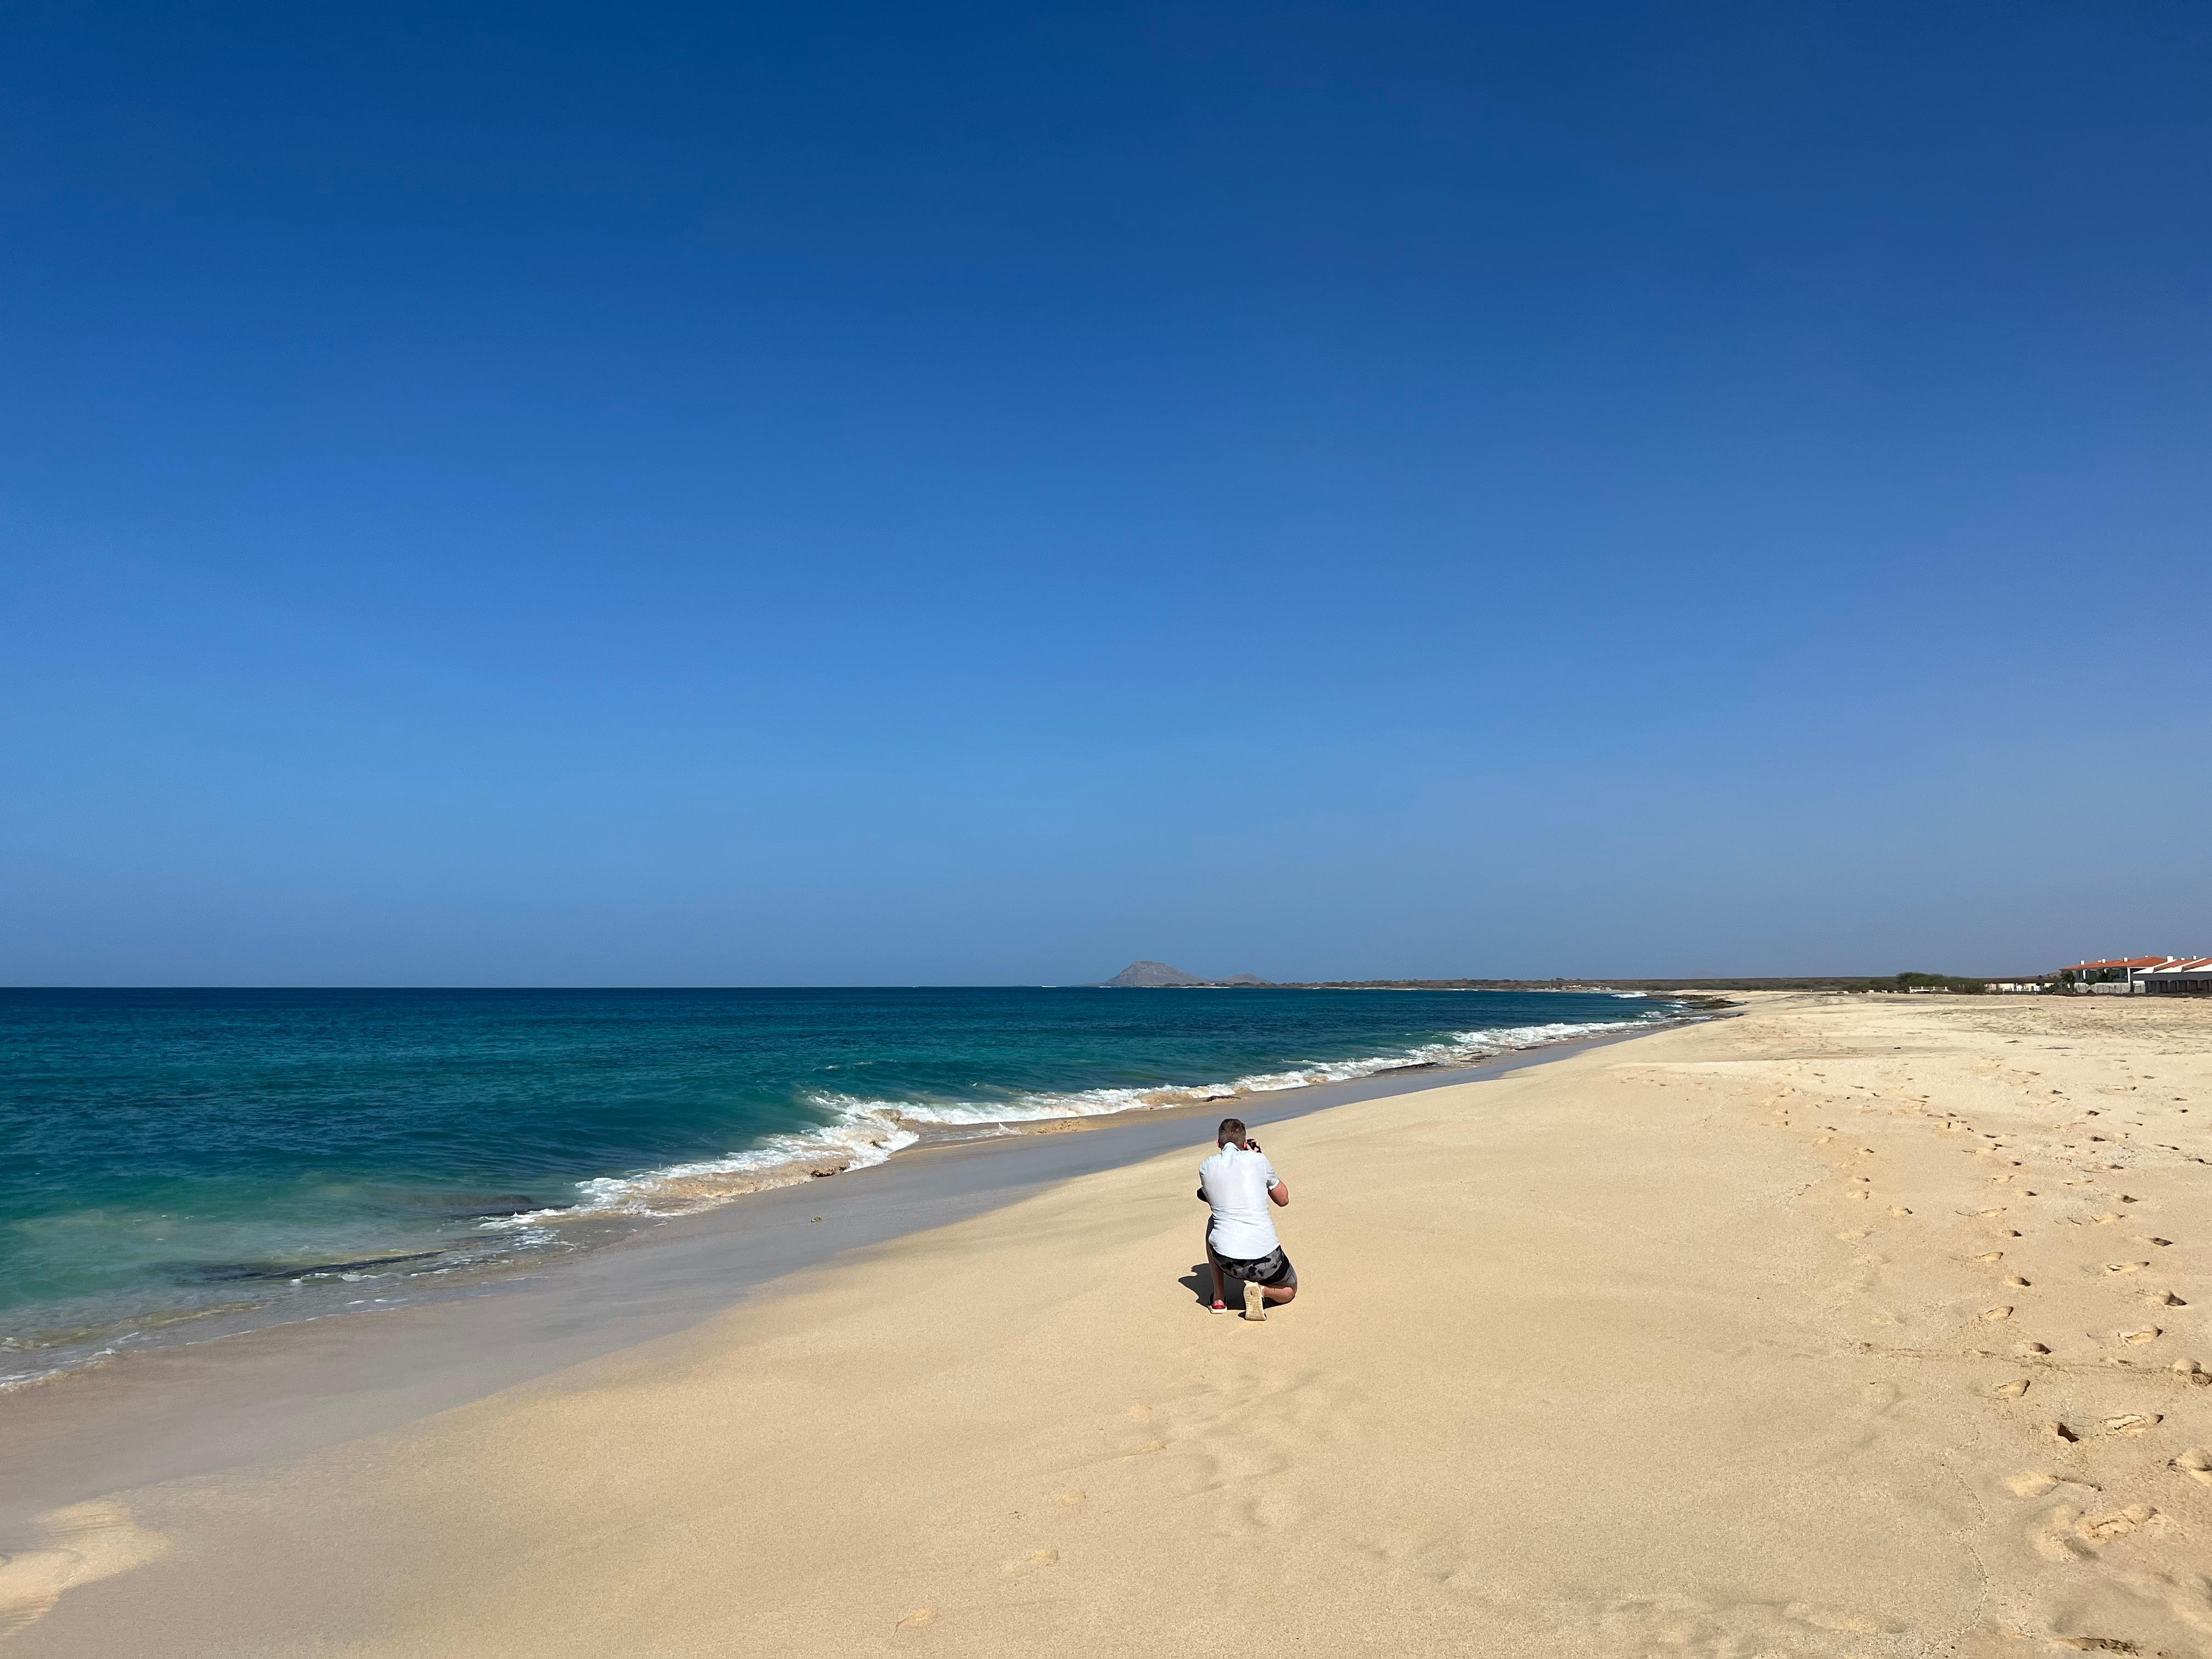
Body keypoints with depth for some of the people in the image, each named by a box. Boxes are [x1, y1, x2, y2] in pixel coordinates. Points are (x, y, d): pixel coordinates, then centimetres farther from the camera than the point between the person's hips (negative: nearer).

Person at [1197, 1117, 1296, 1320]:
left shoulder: (1206, 1168, 3)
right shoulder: (1258, 1160, -2)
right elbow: (1283, 1199, 15)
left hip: (1227, 1261, 1)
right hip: (1266, 1259, -1)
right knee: (1289, 1290, 32)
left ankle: (1219, 1297, 28)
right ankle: (1262, 1290, -4)